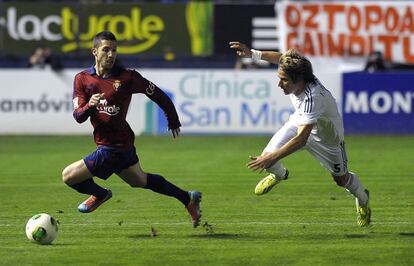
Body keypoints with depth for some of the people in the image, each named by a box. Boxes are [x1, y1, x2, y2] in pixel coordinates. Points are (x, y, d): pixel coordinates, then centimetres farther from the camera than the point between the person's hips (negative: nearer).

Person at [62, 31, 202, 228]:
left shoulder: (126, 77, -12)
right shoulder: (82, 79, 1)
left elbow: (157, 94, -1)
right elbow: (78, 116, -5)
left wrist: (173, 121, 9)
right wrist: (89, 106, -27)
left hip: (114, 148, -7)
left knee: (68, 176, -7)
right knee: (140, 181, 26)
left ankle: (99, 194, 24)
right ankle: (188, 199, 41)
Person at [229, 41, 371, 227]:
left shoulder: (313, 97, -47)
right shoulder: (295, 75, -28)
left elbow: (301, 139, -50)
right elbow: (282, 58, -2)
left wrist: (272, 157, -55)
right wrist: (253, 54, -10)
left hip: (326, 134, -5)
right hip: (301, 122, 5)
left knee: (340, 178, 12)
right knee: (268, 157, -14)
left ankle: (362, 199, 47)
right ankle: (278, 174, 24)